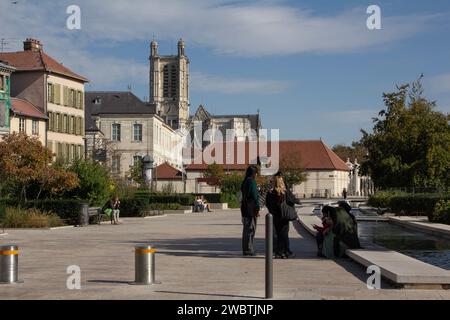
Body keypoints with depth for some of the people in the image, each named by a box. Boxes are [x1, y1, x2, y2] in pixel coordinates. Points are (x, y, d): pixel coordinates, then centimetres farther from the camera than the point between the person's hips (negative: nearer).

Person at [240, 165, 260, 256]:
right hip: (251, 209, -9)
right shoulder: (252, 182, -13)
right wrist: (257, 209, -16)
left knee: (246, 229, 13)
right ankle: (249, 250, -6)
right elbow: (255, 196, -17)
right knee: (251, 229, -6)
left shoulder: (244, 182, 15)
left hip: (244, 208, 9)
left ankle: (245, 249, 18)